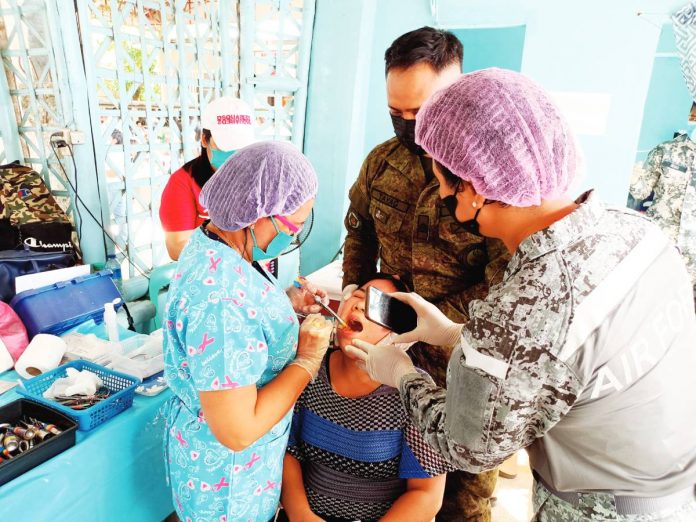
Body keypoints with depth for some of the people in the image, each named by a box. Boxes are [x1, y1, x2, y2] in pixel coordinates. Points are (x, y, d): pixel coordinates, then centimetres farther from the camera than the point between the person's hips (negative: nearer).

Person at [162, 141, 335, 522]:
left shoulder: (211, 242, -6)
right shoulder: (221, 298, -38)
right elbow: (237, 431, -33)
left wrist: (287, 304, -4)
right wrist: (307, 359, -24)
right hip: (227, 467, -8)